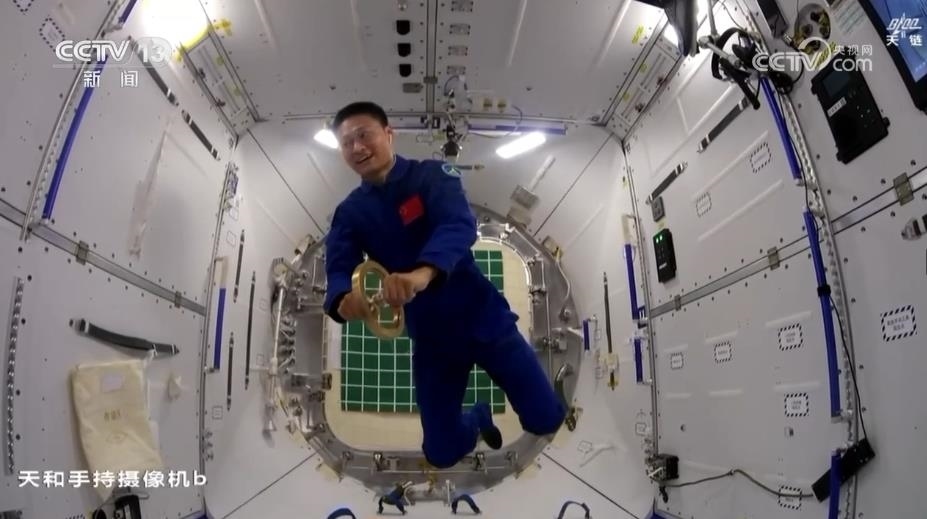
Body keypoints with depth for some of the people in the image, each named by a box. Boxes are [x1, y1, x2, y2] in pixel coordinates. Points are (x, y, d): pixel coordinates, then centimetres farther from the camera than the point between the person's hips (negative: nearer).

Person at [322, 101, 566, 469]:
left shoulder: (432, 175, -9)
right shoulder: (350, 213, 1)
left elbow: (460, 225, -28)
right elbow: (337, 272, -12)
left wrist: (423, 273, -49)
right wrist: (344, 300, -38)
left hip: (481, 315, -2)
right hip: (429, 334, 3)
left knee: (546, 419, -1)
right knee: (441, 453, 8)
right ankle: (479, 418, 43)